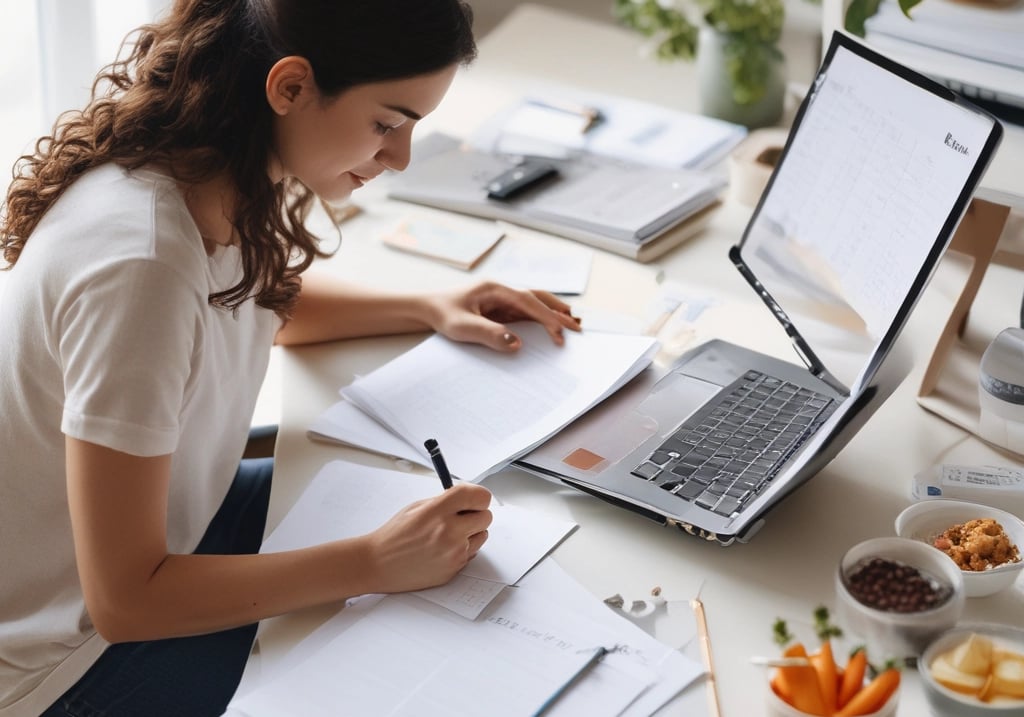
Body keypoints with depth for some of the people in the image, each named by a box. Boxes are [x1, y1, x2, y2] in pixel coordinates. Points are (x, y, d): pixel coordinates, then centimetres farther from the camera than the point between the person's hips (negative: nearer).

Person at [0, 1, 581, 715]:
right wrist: (377, 563, -29)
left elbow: (266, 299, 18)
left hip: (155, 526, 8)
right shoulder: (141, 262, -35)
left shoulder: (221, 169, -9)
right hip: (64, 652, -8)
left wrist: (429, 309, 3)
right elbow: (124, 599, -29)